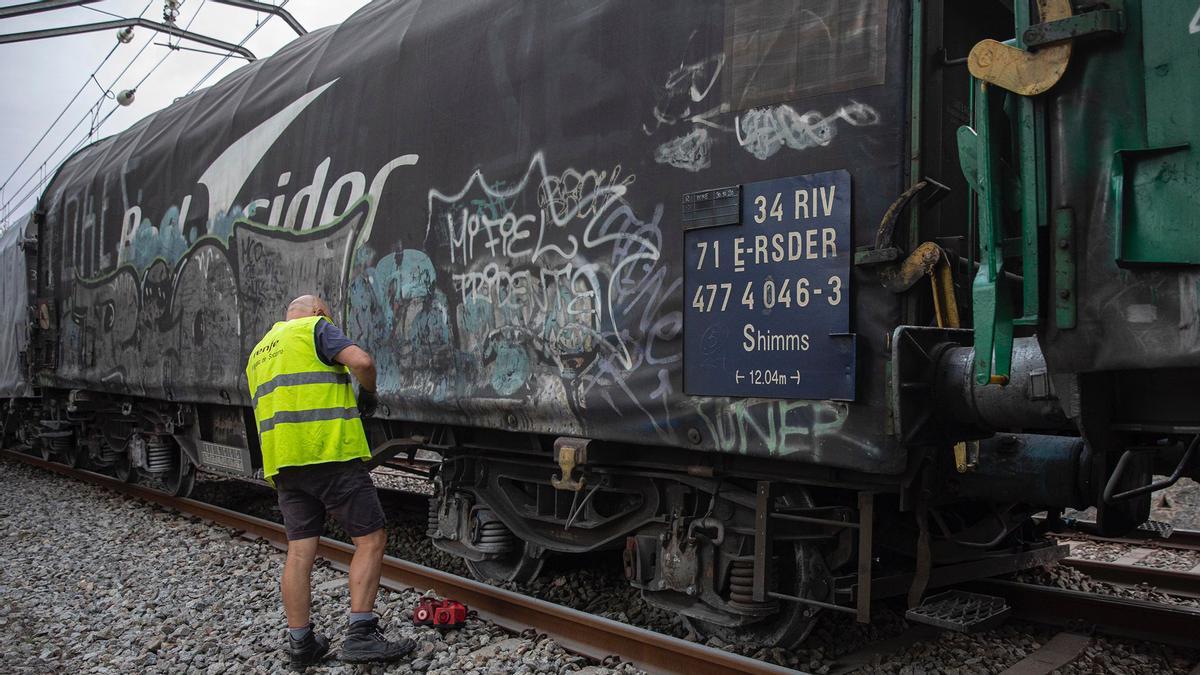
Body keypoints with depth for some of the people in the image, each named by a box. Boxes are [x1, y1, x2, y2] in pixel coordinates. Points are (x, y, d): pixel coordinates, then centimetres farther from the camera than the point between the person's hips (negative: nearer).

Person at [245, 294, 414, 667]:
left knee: (299, 550, 9)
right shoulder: (316, 328, 2)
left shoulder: (259, 353, 26)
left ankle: (300, 642, 12)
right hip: (330, 453, -7)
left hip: (283, 462, 8)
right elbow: (361, 361, -15)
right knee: (371, 539, -1)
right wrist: (368, 393, 3)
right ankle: (360, 633, -7)